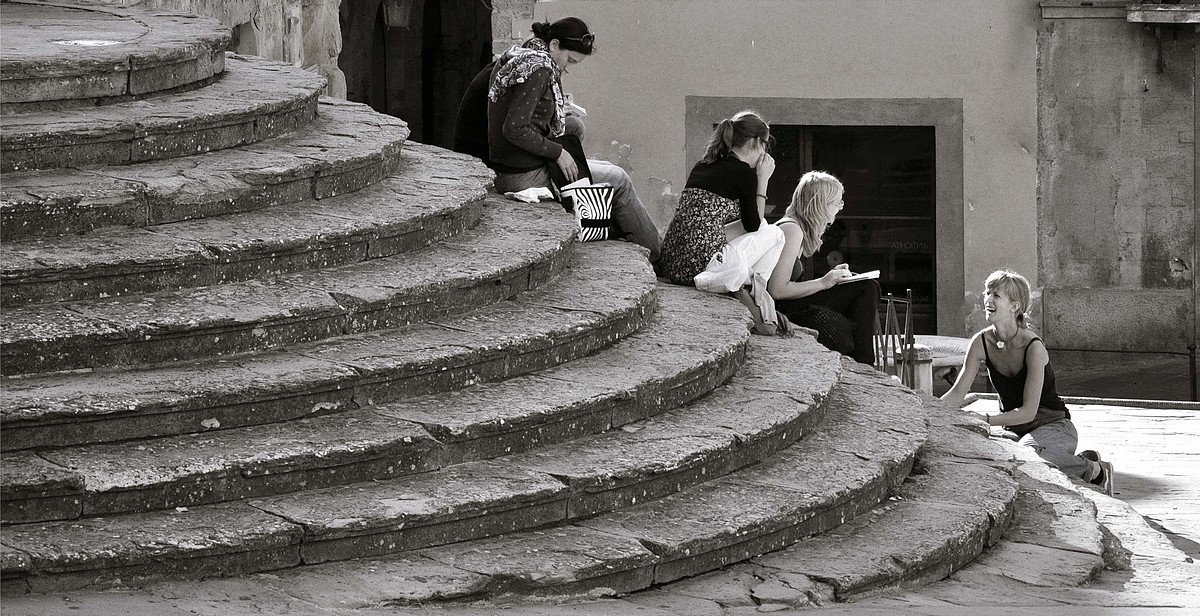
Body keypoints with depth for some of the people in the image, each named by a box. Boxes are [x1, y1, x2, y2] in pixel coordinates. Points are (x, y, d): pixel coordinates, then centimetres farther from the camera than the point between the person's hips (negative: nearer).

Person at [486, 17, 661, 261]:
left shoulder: (515, 58, 11)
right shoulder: (538, 70, -20)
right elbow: (514, 130, -26)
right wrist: (558, 152, -17)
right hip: (527, 178, -10)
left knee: (612, 172, 20)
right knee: (618, 180, 3)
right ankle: (658, 254, 15)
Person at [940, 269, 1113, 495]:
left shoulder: (1033, 347, -23)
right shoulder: (982, 342, -6)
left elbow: (1028, 412, -25)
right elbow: (957, 394, -3)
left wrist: (983, 419, -34)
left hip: (1056, 428, -7)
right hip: (1015, 431, 7)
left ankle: (1095, 470, -9)